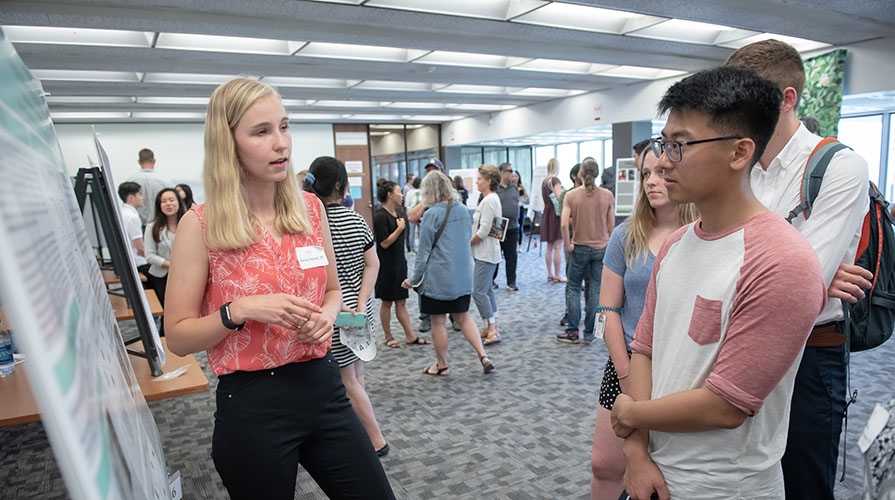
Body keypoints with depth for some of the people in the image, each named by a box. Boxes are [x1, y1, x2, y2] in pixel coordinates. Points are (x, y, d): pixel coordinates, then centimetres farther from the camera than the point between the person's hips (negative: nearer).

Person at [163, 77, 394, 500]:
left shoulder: (311, 208, 1)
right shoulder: (200, 225, -10)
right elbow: (177, 336, -6)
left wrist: (326, 315, -7)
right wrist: (238, 311, -21)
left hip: (322, 385, 4)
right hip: (252, 404, -3)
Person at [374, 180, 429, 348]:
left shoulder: (398, 212, 7)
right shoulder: (380, 216, -17)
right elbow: (385, 243, -20)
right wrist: (399, 228, -18)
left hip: (399, 263, 8)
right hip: (387, 266, -8)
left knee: (401, 301, 12)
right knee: (387, 302, 7)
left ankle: (410, 336, 17)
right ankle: (388, 337, 20)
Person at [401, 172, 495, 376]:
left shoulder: (432, 214, -14)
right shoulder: (463, 210, 5)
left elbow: (424, 251, -11)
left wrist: (414, 278, -2)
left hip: (438, 278, -6)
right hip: (463, 277, 6)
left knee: (437, 321, 8)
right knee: (463, 317, 17)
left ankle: (442, 366, 21)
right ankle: (483, 356, 7)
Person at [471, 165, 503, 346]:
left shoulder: (489, 200, -17)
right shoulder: (492, 198, 15)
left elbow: (483, 231, -21)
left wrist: (468, 243, -8)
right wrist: (471, 243, 11)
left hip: (486, 253, -11)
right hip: (486, 251, 11)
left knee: (479, 291, -10)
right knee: (487, 290, 14)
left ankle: (492, 329, -6)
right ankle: (492, 327, 21)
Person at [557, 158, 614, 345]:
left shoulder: (571, 195, -7)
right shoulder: (607, 195, -3)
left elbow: (564, 224, -16)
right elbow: (611, 226, 0)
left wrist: (568, 245, -4)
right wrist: (607, 244, 14)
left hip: (580, 247, -1)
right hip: (601, 248, 1)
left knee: (574, 288, 12)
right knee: (595, 291, 8)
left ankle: (572, 331, 12)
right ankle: (589, 334, 14)